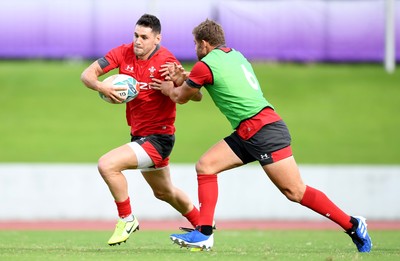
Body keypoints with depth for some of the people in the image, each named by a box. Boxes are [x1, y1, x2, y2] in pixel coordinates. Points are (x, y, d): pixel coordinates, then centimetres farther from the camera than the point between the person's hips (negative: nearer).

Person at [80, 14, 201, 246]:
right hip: (139, 136, 8)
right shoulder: (124, 53, -5)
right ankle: (201, 224, 50)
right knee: (164, 191, 26)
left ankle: (127, 220, -5)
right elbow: (87, 74, -8)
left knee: (107, 164, -24)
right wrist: (101, 86, -30)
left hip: (158, 137, -8)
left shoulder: (165, 61, -21)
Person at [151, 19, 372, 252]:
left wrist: (169, 89, 30)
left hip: (264, 130, -10)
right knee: (206, 166, 3)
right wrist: (183, 77, 22)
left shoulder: (206, 65, -7)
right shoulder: (234, 55, 17)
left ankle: (353, 225, -3)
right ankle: (204, 234, -2)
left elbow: (181, 97, 9)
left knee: (295, 191, -8)